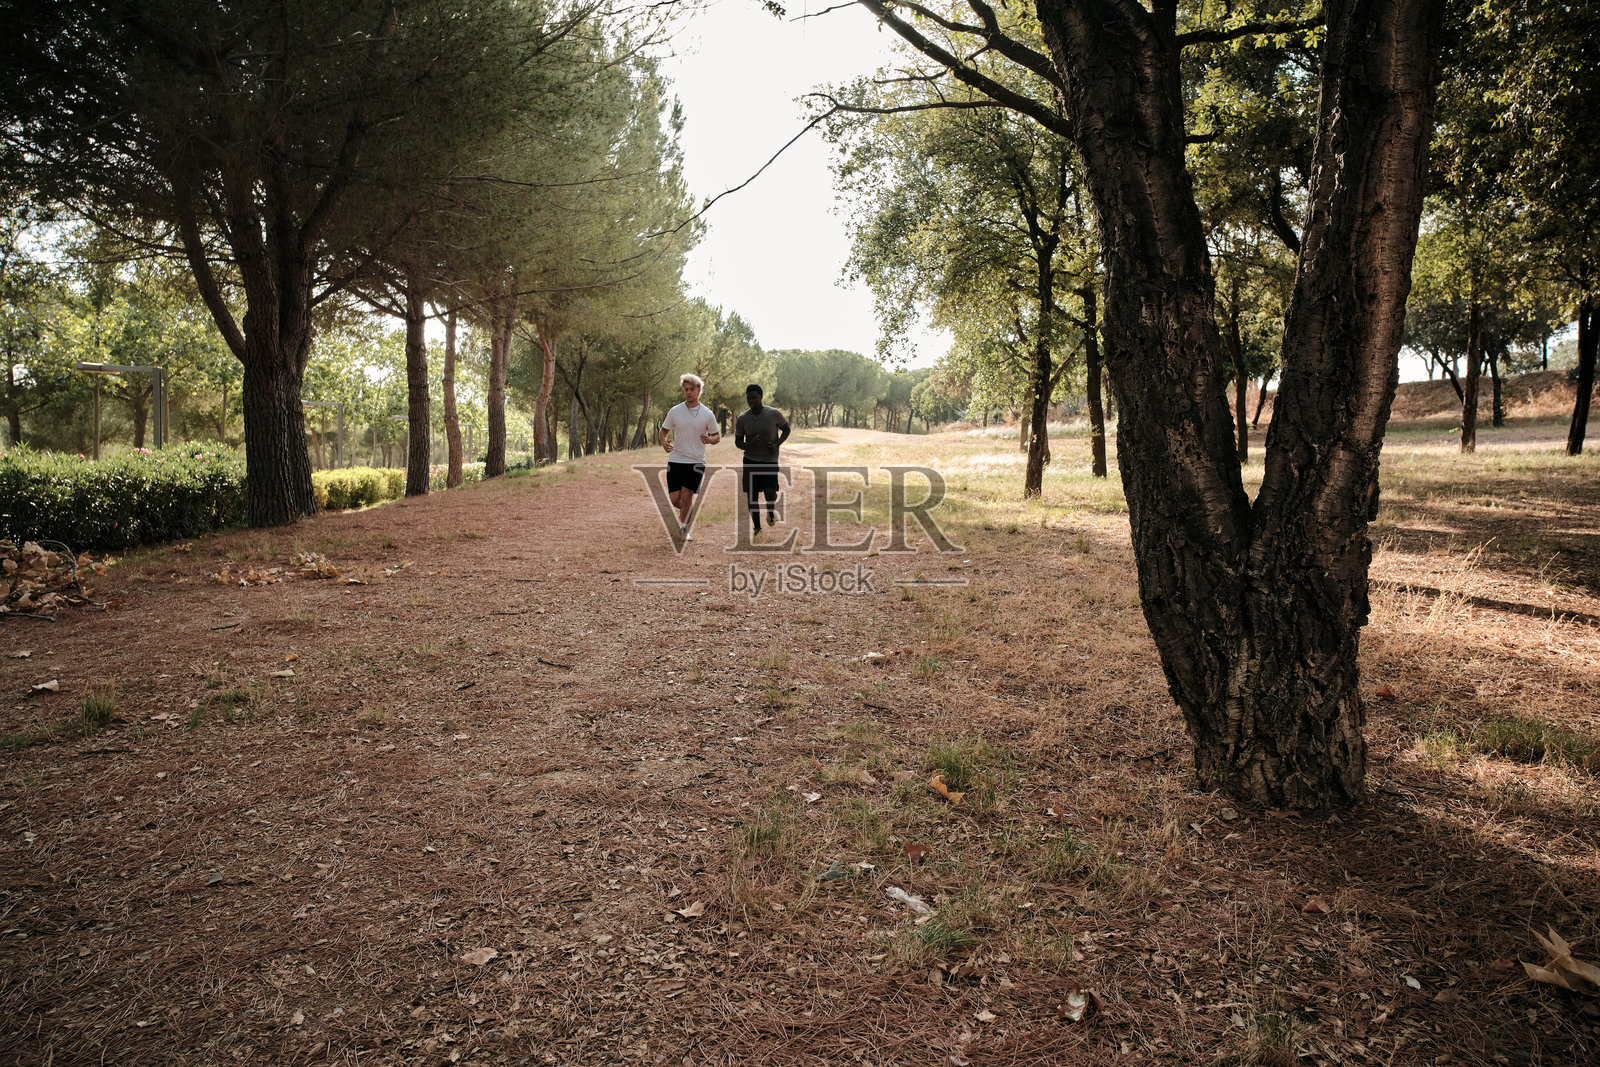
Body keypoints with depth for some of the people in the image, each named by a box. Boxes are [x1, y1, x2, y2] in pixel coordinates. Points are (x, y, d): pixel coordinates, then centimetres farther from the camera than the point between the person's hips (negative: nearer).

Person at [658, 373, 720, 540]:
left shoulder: (707, 414, 1)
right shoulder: (675, 411, 3)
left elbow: (718, 436, 9)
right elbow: (663, 431, 11)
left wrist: (710, 439, -14)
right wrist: (664, 442, -12)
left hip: (696, 462, -1)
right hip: (675, 460, 1)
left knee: (686, 495, -12)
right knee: (674, 499, -2)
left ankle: (683, 528, 7)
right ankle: (689, 510, 31)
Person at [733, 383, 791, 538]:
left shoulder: (774, 414, -9)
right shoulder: (742, 418, -3)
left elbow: (786, 429, 7)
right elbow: (737, 441, 5)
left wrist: (777, 444, -11)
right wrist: (748, 445, -18)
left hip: (770, 460, -2)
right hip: (750, 461, 2)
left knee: (770, 493, -15)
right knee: (751, 495, 4)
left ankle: (771, 513, 20)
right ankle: (757, 527, 21)